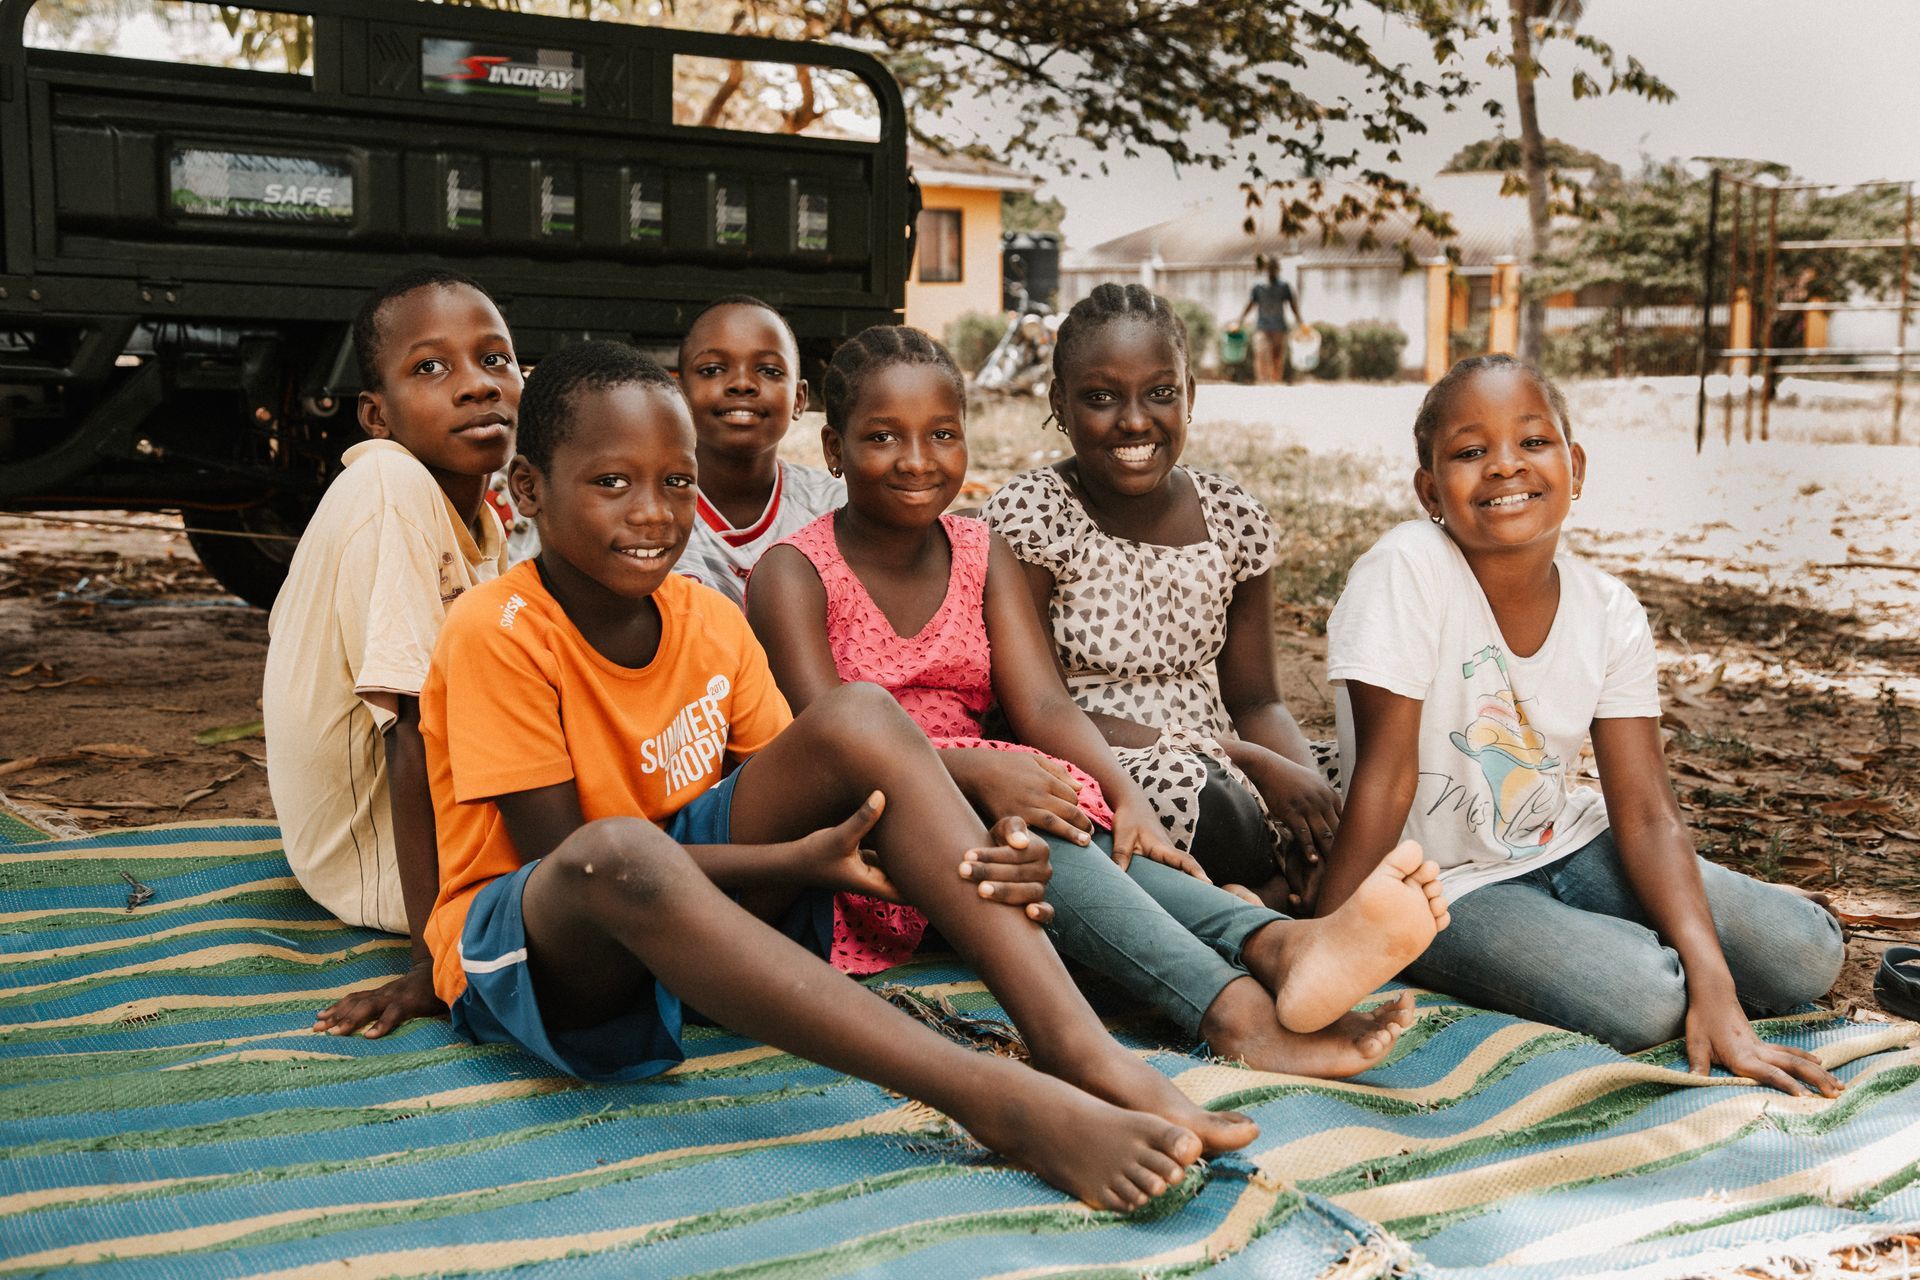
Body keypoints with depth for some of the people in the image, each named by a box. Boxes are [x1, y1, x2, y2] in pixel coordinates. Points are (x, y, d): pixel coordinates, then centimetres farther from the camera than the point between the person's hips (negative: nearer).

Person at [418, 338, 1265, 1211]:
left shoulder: (708, 621, 2)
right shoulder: (497, 635, -16)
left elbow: (801, 799, 0)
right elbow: (567, 851, -19)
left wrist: (962, 862, -20)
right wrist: (795, 863, -27)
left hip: (690, 907, 6)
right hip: (525, 942, -5)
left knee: (859, 719, -17)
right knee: (617, 857, -42)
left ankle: (1082, 1052, -30)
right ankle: (1001, 1103, -48)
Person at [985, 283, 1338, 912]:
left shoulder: (1232, 518, 6)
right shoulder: (1028, 513, -8)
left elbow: (1253, 699, 10)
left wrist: (1306, 779, -16)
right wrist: (1234, 760, -19)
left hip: (1223, 768, 5)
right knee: (1208, 808, -35)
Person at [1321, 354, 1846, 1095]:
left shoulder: (1610, 612, -7)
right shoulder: (1406, 571, -23)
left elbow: (1646, 812, -9)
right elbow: (1384, 777, -22)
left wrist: (1713, 986, -21)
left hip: (1566, 848, 5)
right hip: (1442, 887, -5)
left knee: (1807, 955, -5)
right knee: (1643, 998, -27)